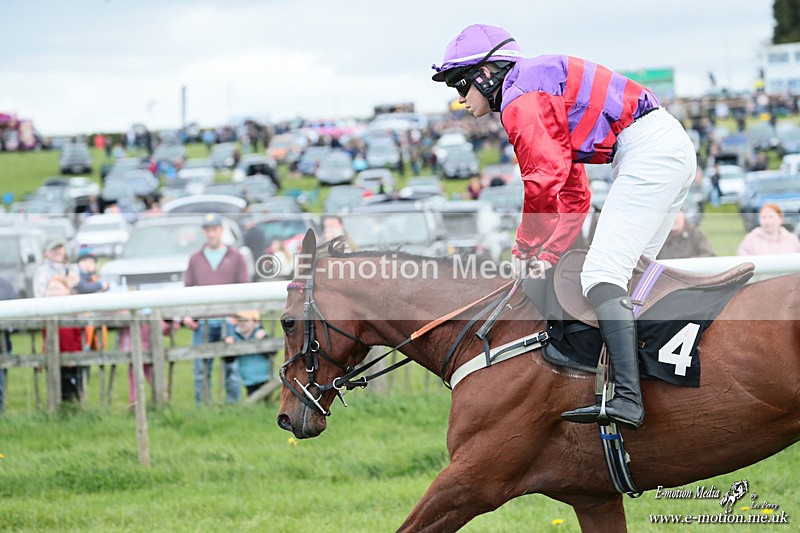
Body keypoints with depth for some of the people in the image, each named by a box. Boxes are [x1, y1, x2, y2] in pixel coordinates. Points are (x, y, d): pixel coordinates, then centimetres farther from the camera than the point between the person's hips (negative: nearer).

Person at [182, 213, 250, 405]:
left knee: (232, 366, -1)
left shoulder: (236, 257, 9)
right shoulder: (195, 259, 15)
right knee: (201, 369, 0)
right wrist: (186, 315, 0)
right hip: (202, 322, 2)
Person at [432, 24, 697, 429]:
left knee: (601, 274, -17)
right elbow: (573, 196, 27)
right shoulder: (541, 93, 27)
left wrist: (525, 252, -5)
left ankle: (627, 399, -28)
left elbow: (543, 182, -17)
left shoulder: (520, 97, -6)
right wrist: (548, 257, 19)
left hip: (646, 149, -11)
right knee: (627, 277, 15)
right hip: (675, 149, 11)